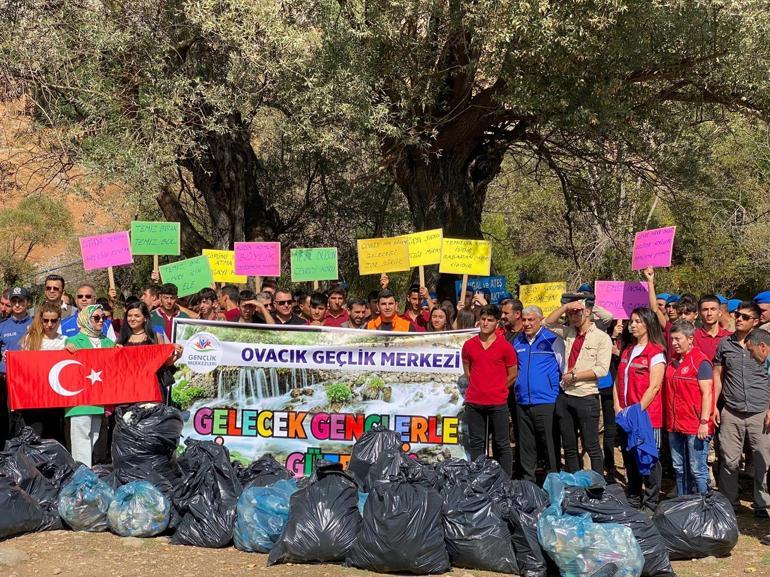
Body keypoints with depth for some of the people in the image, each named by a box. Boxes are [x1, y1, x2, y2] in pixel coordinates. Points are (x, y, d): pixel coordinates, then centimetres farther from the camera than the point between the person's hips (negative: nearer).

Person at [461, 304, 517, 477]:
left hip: (498, 403, -3)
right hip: (474, 402, 3)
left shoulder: (505, 346, -3)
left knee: (502, 444, 3)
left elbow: (512, 375, 4)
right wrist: (477, 387, 12)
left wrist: (497, 390, 6)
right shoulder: (469, 345, 6)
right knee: (476, 443, 9)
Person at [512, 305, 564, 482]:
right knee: (525, 445, 11)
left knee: (550, 443, -1)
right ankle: (527, 481, 20)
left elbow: (564, 367, 1)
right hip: (522, 401, 5)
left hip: (546, 400, -5)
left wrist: (559, 389, -1)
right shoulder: (517, 342, 12)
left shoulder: (552, 340, -3)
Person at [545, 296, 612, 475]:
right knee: (569, 447, 12)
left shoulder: (602, 337, -5)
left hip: (586, 398, -6)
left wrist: (574, 376, -12)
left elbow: (602, 369, -14)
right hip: (565, 396, 6)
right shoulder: (569, 332, 13)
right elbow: (549, 323, 12)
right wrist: (566, 306, 1)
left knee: (591, 446, -1)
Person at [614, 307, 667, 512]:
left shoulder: (656, 352, -8)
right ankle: (633, 501, 25)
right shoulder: (627, 351, 14)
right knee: (629, 459, 13)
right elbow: (618, 381, 14)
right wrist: (618, 407, 1)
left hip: (647, 416, -7)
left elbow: (654, 387, -14)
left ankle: (651, 504, 10)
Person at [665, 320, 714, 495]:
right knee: (679, 468, 15)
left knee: (697, 470, -4)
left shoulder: (701, 361, -9)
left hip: (696, 427, -8)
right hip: (675, 425, 8)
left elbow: (707, 393, -13)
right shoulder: (673, 361, 14)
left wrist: (704, 421, -18)